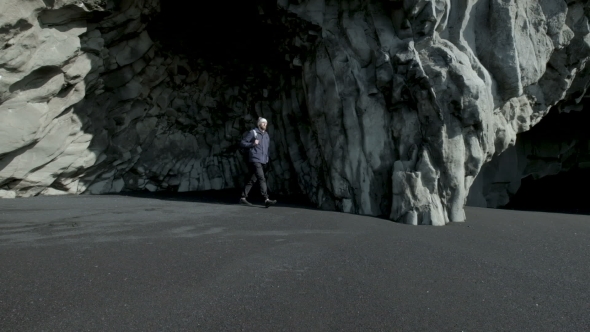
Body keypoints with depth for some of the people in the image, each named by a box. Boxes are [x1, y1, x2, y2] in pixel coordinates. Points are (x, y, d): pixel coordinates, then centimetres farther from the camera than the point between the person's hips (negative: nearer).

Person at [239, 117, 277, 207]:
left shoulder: (266, 135, 18)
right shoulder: (253, 132, -1)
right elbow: (242, 143, -2)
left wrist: (267, 158, 20)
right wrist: (253, 144, -15)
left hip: (263, 161, 7)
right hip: (254, 160, -7)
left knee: (252, 180, 10)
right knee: (261, 178, -17)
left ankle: (243, 197, 18)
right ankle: (266, 199, -23)